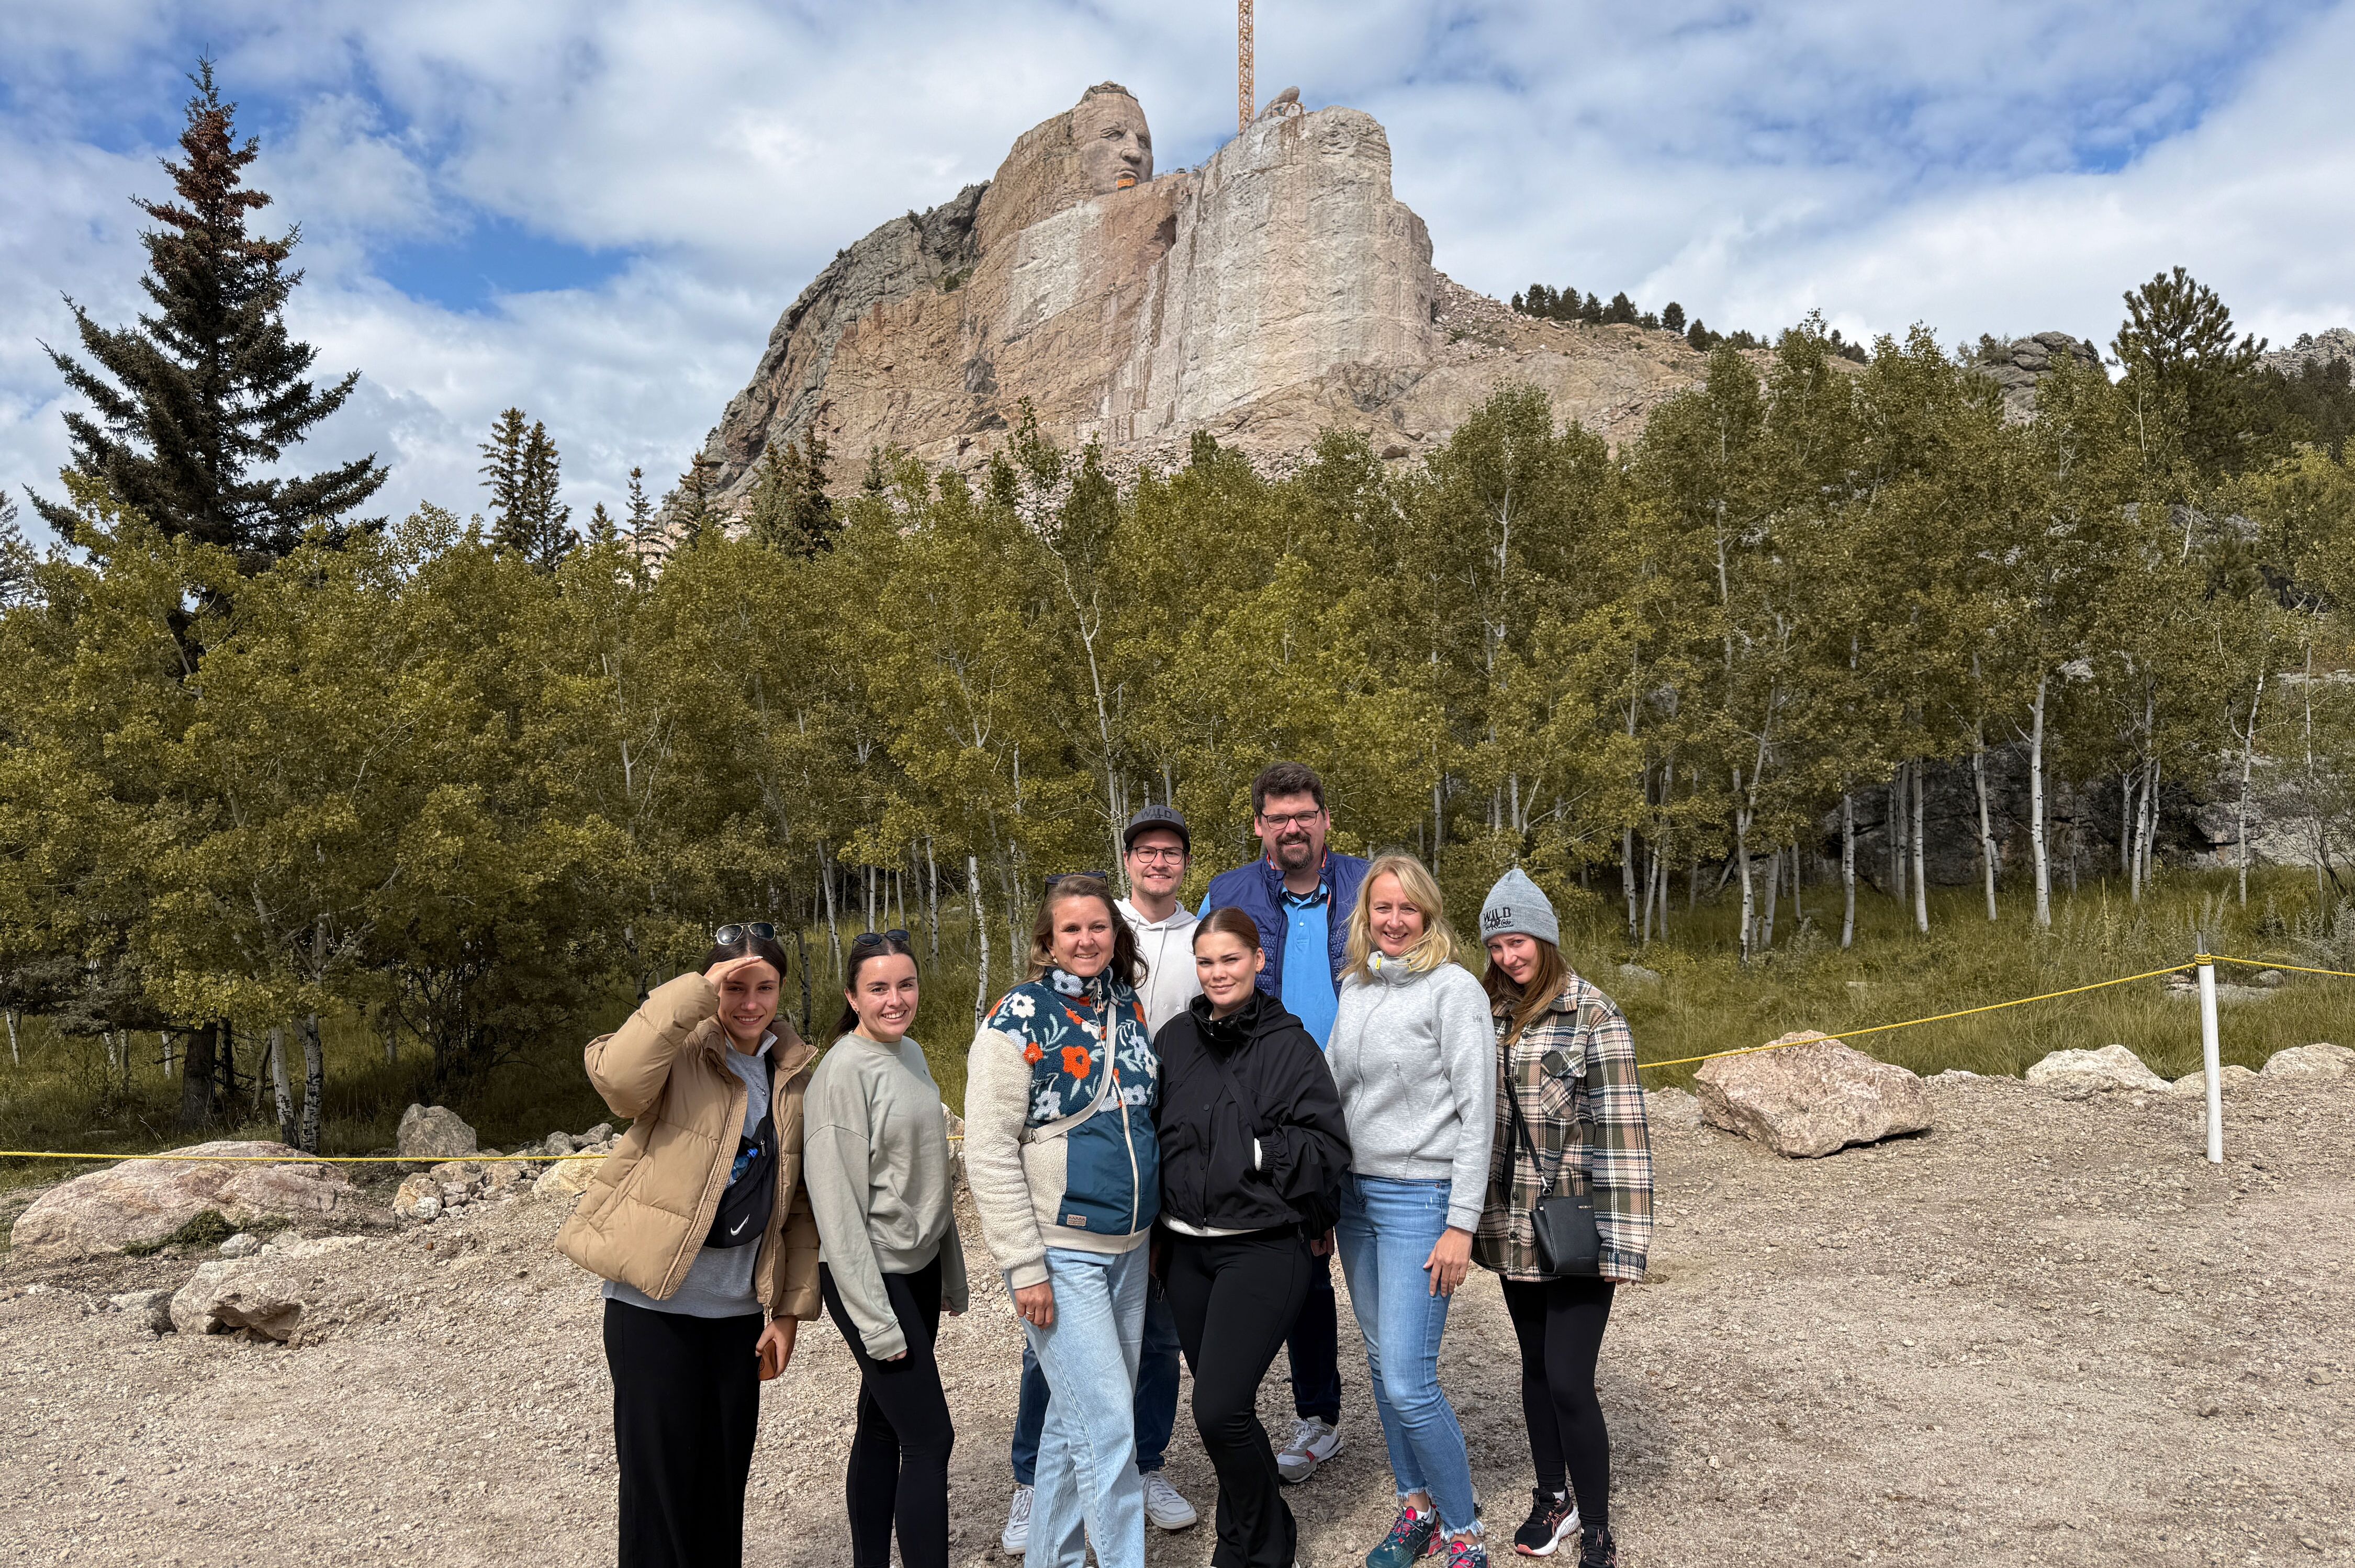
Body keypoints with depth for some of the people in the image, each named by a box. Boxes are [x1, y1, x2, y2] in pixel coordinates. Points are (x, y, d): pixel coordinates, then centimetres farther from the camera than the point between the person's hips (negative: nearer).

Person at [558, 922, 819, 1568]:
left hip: (739, 1310, 5)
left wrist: (790, 1309, 5)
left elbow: (799, 1206, 8)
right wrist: (695, 991, -30)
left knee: (726, 1479, 13)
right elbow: (617, 1075, -34)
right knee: (661, 1479, 1)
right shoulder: (683, 1051, -9)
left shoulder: (796, 1076, 6)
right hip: (654, 1303, -5)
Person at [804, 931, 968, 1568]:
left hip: (919, 1270, 7)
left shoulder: (912, 1054, 7)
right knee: (930, 1439, -4)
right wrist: (874, 1316, -18)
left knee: (883, 1427, 13)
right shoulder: (844, 1072, -17)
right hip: (872, 1278, -7)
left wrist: (952, 1270, 16)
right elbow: (837, 1202, -17)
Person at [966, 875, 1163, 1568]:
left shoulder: (1128, 1009, 8)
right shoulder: (1020, 1019, -12)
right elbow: (989, 1152, -14)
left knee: (1076, 1420, 16)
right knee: (1107, 1425, -7)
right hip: (1060, 1252, -6)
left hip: (1127, 1249, 6)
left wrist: (1157, 1226, 16)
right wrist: (1024, 1268, -17)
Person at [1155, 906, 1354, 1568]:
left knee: (1219, 1410, -10)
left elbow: (1329, 1148, -12)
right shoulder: (1175, 1040, 6)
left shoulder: (1289, 1045, -8)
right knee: (1223, 1406, 13)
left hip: (1263, 1250, -5)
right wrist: (1156, 1229, 9)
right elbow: (1151, 1134, 14)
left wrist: (1255, 1152, -15)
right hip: (1187, 1248, 5)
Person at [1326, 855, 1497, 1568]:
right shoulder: (1354, 988, 8)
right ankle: (1417, 1509, 31)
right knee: (1381, 1366, 14)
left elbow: (1477, 1113, -12)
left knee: (1408, 1381, -9)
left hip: (1421, 1196, -6)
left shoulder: (1454, 988, -11)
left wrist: (1461, 1224, -15)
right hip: (1356, 1190, 7)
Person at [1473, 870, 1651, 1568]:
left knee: (1569, 1380, -6)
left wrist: (1618, 1241, -17)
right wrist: (1474, 1213, 11)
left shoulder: (1592, 1017, -11)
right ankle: (1553, 1499, 35)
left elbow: (1621, 1133, -14)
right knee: (1536, 1368, 18)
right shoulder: (1491, 1013, 5)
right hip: (1513, 1229, 6)